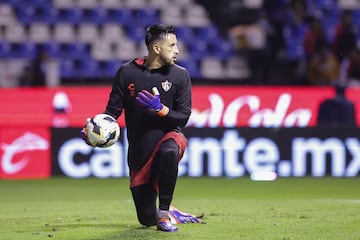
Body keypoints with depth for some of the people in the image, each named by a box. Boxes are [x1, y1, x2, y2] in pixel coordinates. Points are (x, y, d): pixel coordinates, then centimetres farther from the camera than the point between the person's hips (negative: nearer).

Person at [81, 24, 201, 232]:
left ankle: (165, 212, -24)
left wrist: (160, 109, -24)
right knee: (147, 219, 3)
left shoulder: (180, 75, -4)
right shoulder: (127, 72, -4)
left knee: (169, 151, -41)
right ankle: (173, 214, 40)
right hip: (139, 154, 1)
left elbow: (183, 118, -6)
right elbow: (113, 110, -1)